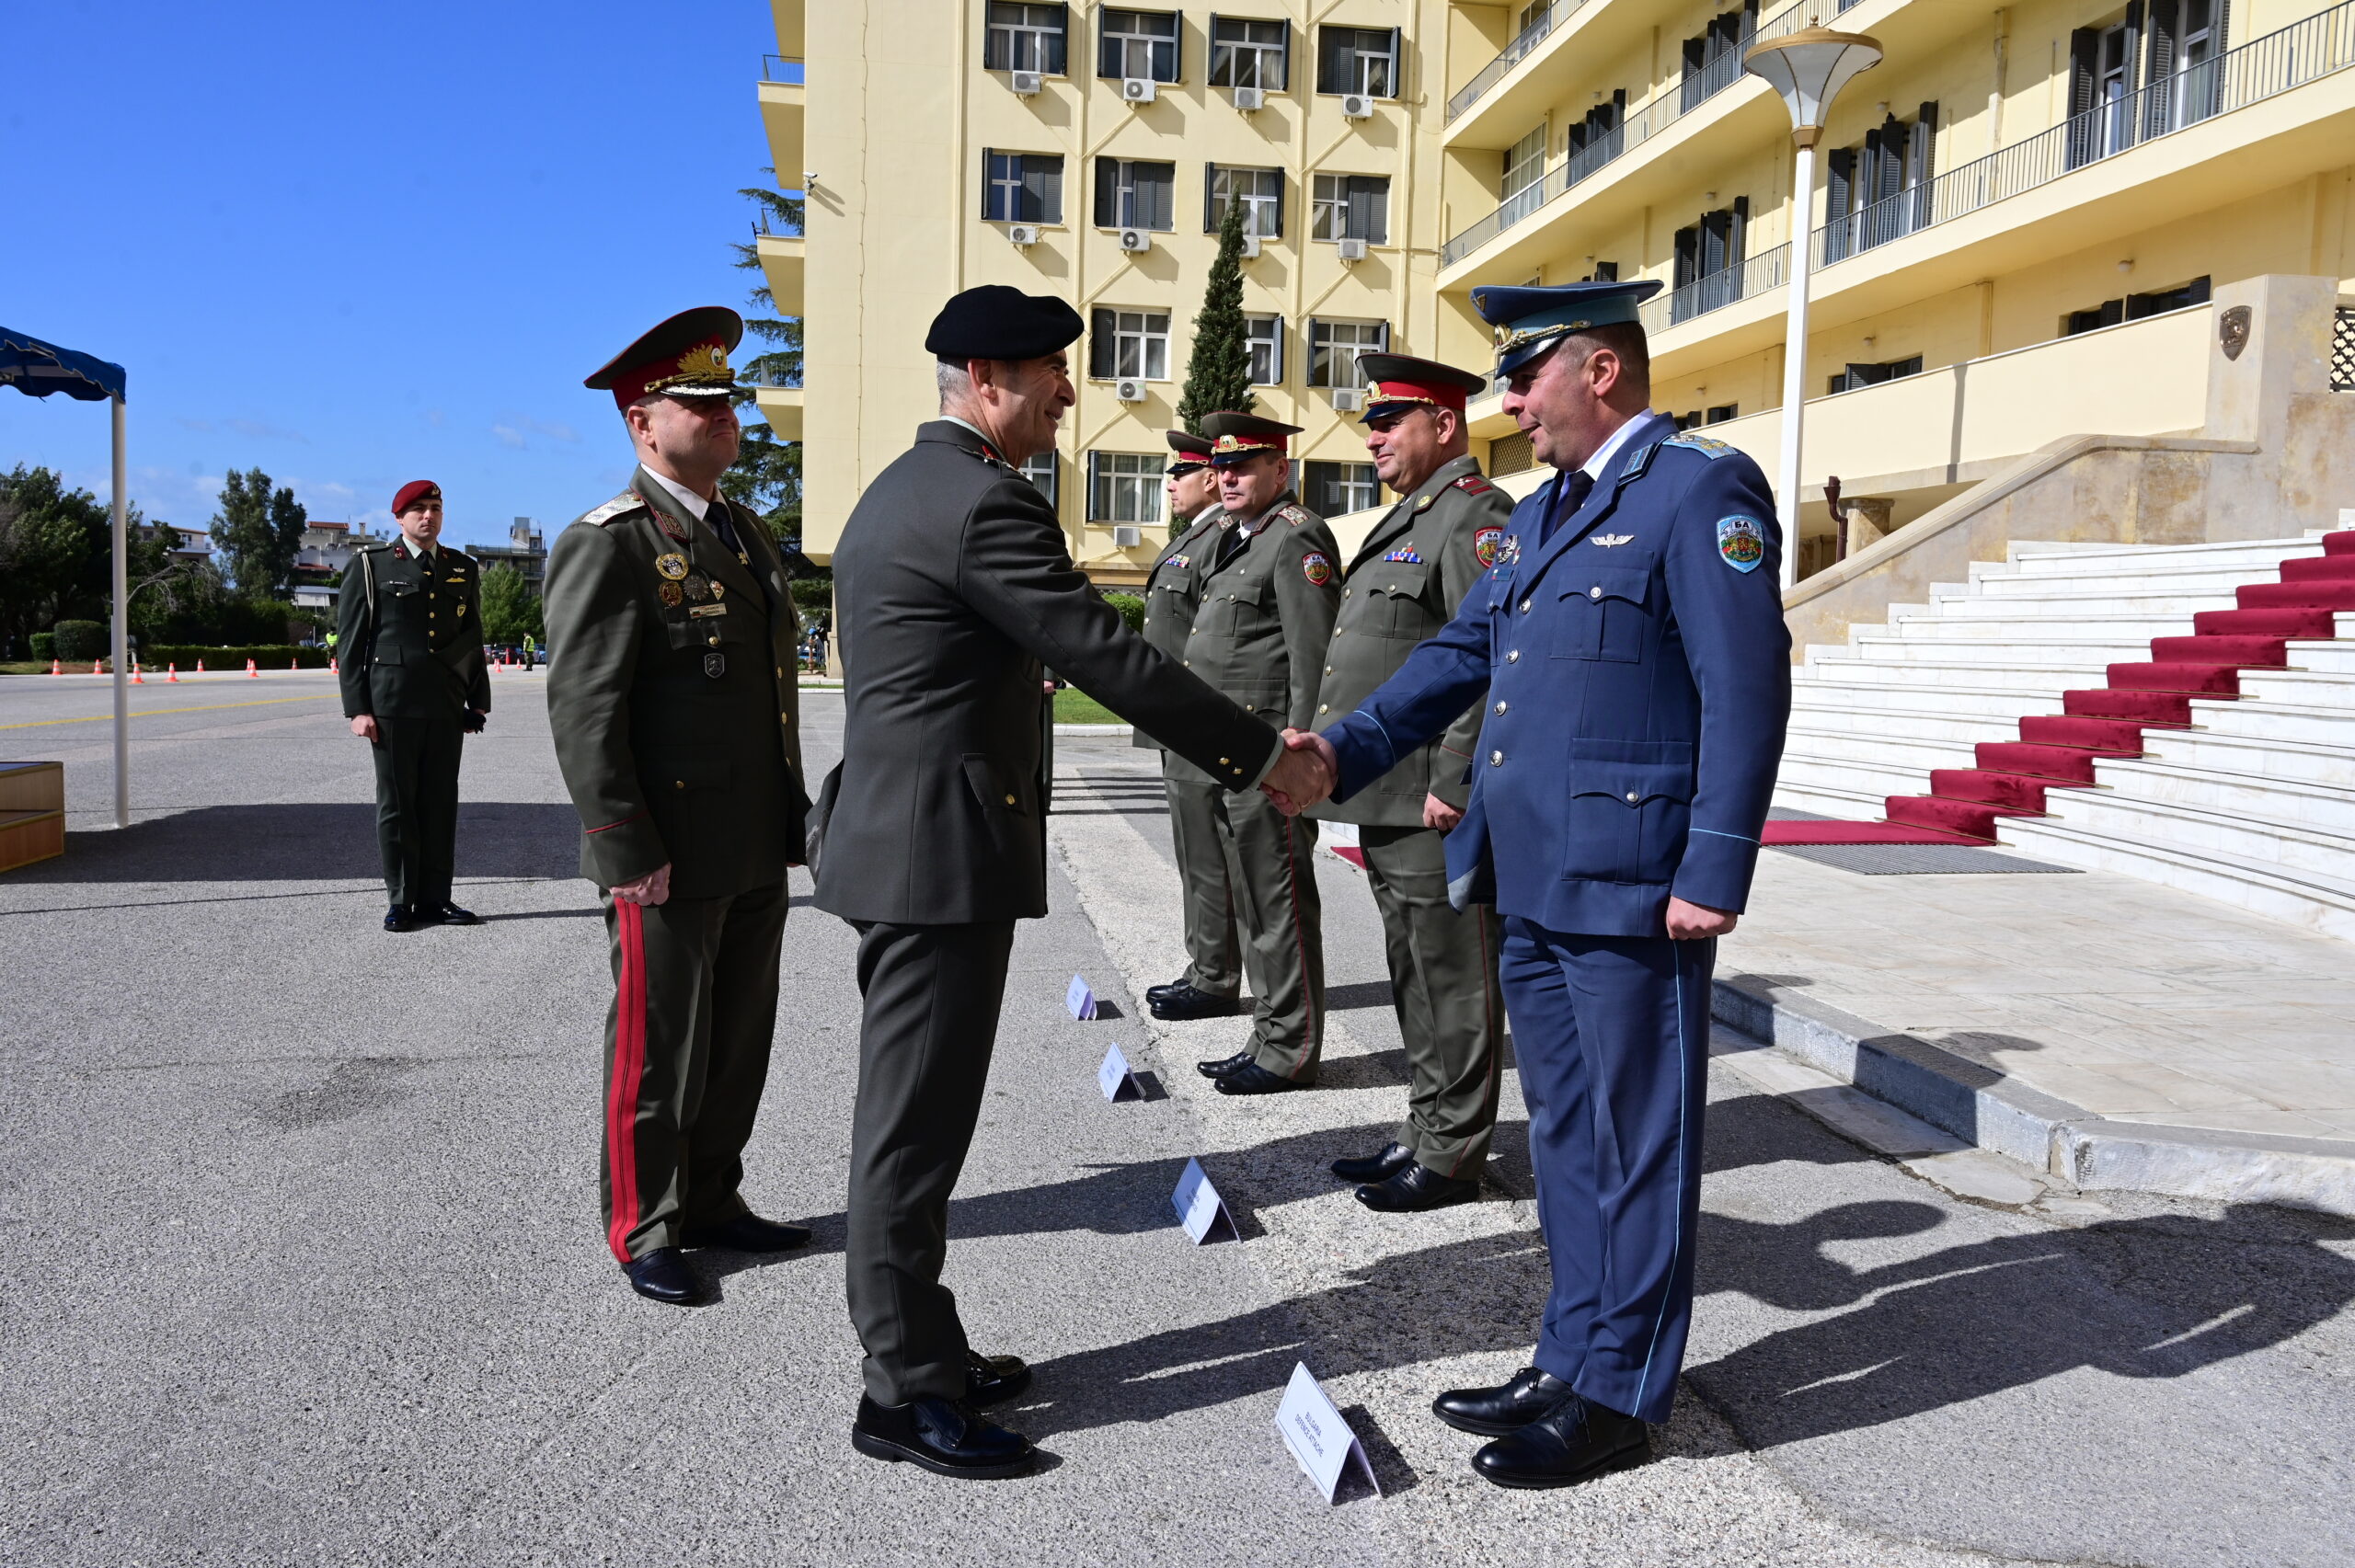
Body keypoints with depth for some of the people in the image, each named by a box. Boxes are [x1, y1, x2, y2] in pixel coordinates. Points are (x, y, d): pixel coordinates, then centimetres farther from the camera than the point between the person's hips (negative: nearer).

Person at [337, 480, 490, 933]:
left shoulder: (463, 569, 13)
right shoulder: (370, 565, 3)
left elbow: (473, 640, 17)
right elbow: (350, 642, 0)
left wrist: (478, 702, 12)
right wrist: (357, 708, -7)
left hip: (447, 708, 3)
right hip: (392, 705, -3)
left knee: (441, 803, 4)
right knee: (397, 804, 2)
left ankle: (434, 899, 11)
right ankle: (402, 901, 10)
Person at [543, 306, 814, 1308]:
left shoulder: (748, 535, 14)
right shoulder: (608, 546, -12)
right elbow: (583, 715, -16)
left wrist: (794, 811, 17)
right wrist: (630, 857, -19)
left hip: (757, 852, 8)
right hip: (669, 864, -8)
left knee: (739, 1042, 17)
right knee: (657, 1054, 5)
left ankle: (712, 1202, 32)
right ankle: (643, 1232, 21)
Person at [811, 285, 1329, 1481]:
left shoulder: (900, 489, 16)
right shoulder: (982, 504, -17)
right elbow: (1109, 658, -19)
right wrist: (1259, 756, -10)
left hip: (898, 836, 11)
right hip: (941, 850, -11)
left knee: (910, 1113, 16)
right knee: (917, 1123, -2)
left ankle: (921, 1349, 29)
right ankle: (906, 1395, 10)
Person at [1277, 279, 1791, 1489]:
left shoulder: (1699, 492, -10)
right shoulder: (1540, 513, 17)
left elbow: (1746, 689, -15)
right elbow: (1462, 652, 17)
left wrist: (1714, 871, -19)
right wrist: (1348, 749, 4)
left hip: (1632, 889, -9)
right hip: (1533, 885, 9)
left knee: (1635, 1142, 4)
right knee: (1565, 1137, 17)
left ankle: (1619, 1399, 17)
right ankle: (1571, 1359, 31)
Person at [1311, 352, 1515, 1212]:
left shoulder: (1475, 515, -12)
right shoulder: (1405, 519, 20)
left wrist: (1453, 785, -22)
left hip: (1435, 804, -10)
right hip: (1385, 798, 10)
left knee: (1452, 983, 0)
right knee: (1415, 977, 17)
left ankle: (1451, 1158, 10)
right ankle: (1423, 1134, 27)